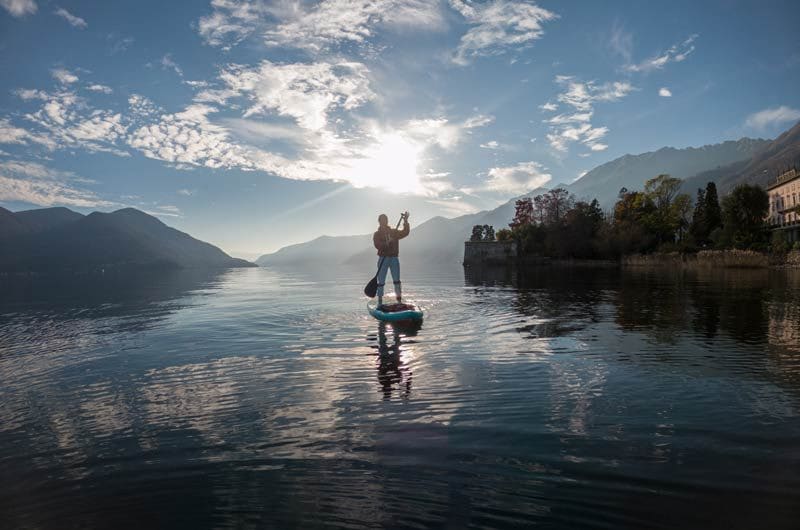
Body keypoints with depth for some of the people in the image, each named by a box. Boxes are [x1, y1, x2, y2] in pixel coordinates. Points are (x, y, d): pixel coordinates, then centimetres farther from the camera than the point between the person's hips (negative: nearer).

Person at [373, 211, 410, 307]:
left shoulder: (394, 232, 13)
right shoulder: (377, 234, 5)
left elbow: (405, 233, 0)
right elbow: (377, 245, -11)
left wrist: (405, 221, -11)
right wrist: (386, 243, -25)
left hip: (394, 258, 2)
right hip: (383, 259, -2)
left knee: (397, 280, 0)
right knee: (381, 282, 0)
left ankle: (399, 301, 3)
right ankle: (380, 302, 8)